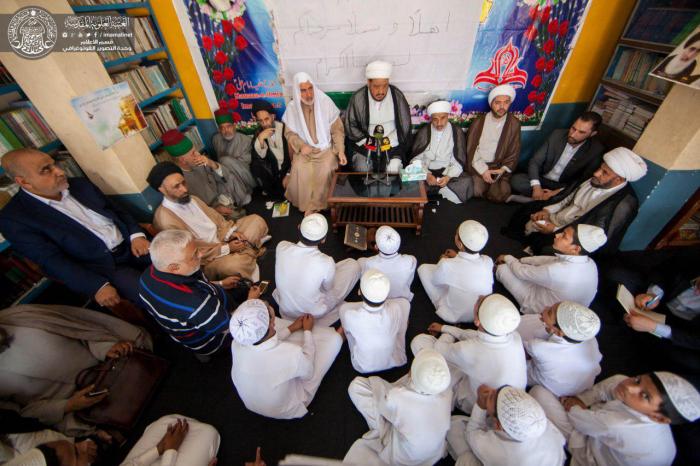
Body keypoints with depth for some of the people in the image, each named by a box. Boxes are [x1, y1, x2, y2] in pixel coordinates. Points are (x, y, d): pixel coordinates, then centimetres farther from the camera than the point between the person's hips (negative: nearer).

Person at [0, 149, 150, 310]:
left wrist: (136, 235, -7)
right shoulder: (14, 217, -5)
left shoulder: (80, 185, 9)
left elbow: (117, 211, 13)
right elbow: (53, 261, -10)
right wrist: (98, 286, -21)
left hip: (131, 245, 6)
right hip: (102, 267, -5)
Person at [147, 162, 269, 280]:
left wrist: (230, 233, -9)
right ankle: (248, 253, -6)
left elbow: (215, 217, 10)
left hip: (223, 238, 8)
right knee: (235, 265, -37)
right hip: (207, 258, -8)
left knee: (256, 220, 2)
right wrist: (227, 248, -19)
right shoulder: (165, 219, -20)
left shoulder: (191, 199, 4)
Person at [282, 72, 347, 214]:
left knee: (325, 170, -29)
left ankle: (315, 205, -8)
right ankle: (307, 205, -3)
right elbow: (289, 132, 4)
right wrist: (301, 145, -16)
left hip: (326, 147, -1)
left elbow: (337, 130, -3)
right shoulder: (292, 107, -4)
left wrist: (341, 150, -14)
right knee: (300, 170, -27)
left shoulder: (325, 102, -8)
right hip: (305, 149, 1)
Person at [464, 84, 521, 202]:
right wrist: (483, 170, -14)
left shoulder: (514, 124, 2)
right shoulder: (478, 122, -3)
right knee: (478, 191, -26)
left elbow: (514, 152, 5)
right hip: (478, 166, -1)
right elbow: (471, 150, -4)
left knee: (500, 195, -20)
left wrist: (503, 169, -13)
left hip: (500, 168, 1)